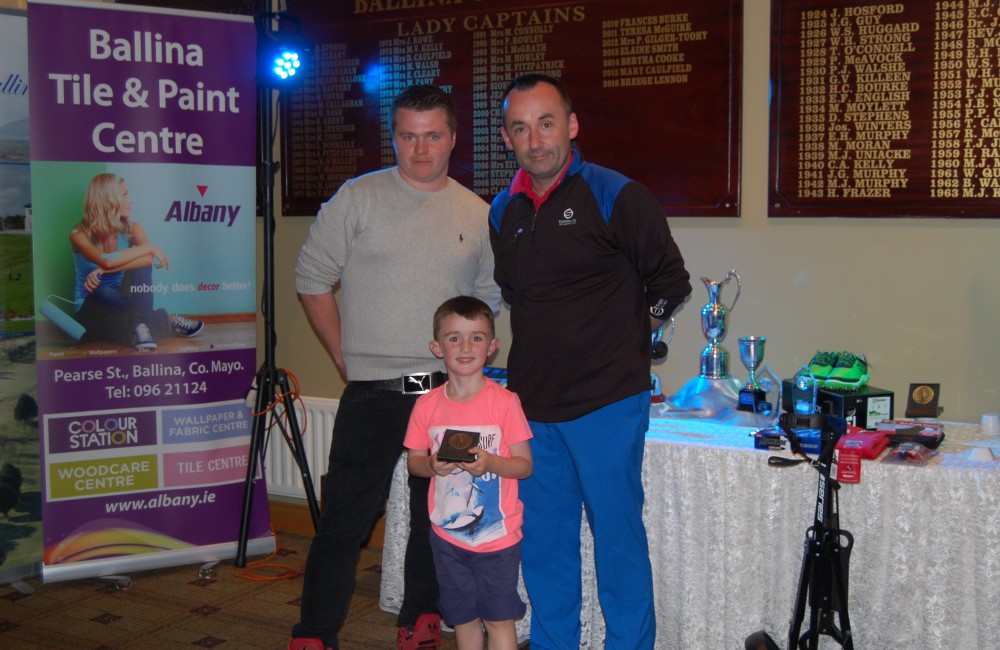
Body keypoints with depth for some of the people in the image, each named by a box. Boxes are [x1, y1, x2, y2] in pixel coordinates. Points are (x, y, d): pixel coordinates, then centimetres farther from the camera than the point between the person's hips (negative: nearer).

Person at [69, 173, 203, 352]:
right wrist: (149, 247, -28)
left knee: (140, 265, -23)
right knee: (103, 293, -38)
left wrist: (103, 270, -35)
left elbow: (151, 259, -27)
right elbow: (106, 261, -36)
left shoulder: (131, 228, -5)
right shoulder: (79, 235, -15)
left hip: (121, 304, 3)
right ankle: (167, 321, -24)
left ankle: (140, 324, -29)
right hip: (92, 309, -3)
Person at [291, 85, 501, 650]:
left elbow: (488, 297, 18)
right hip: (373, 391, -3)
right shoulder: (358, 198, 0)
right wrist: (344, 354, 0)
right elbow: (313, 278, 3)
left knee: (437, 517, 12)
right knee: (346, 518, -2)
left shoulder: (478, 214, 9)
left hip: (449, 391, 3)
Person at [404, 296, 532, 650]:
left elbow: (525, 465, -8)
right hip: (447, 532, 3)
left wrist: (489, 462, -27)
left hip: (497, 532, -3)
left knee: (498, 618, 3)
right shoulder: (427, 405, -2)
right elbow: (413, 460, 7)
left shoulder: (504, 402, -11)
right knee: (463, 616, 17)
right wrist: (432, 465, -15)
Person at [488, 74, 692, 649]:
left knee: (618, 534, 3)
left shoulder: (617, 197, -8)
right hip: (532, 405, 6)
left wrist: (621, 338, 5)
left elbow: (671, 284, -1)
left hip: (607, 402, -5)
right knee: (543, 540, 14)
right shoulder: (503, 211, 8)